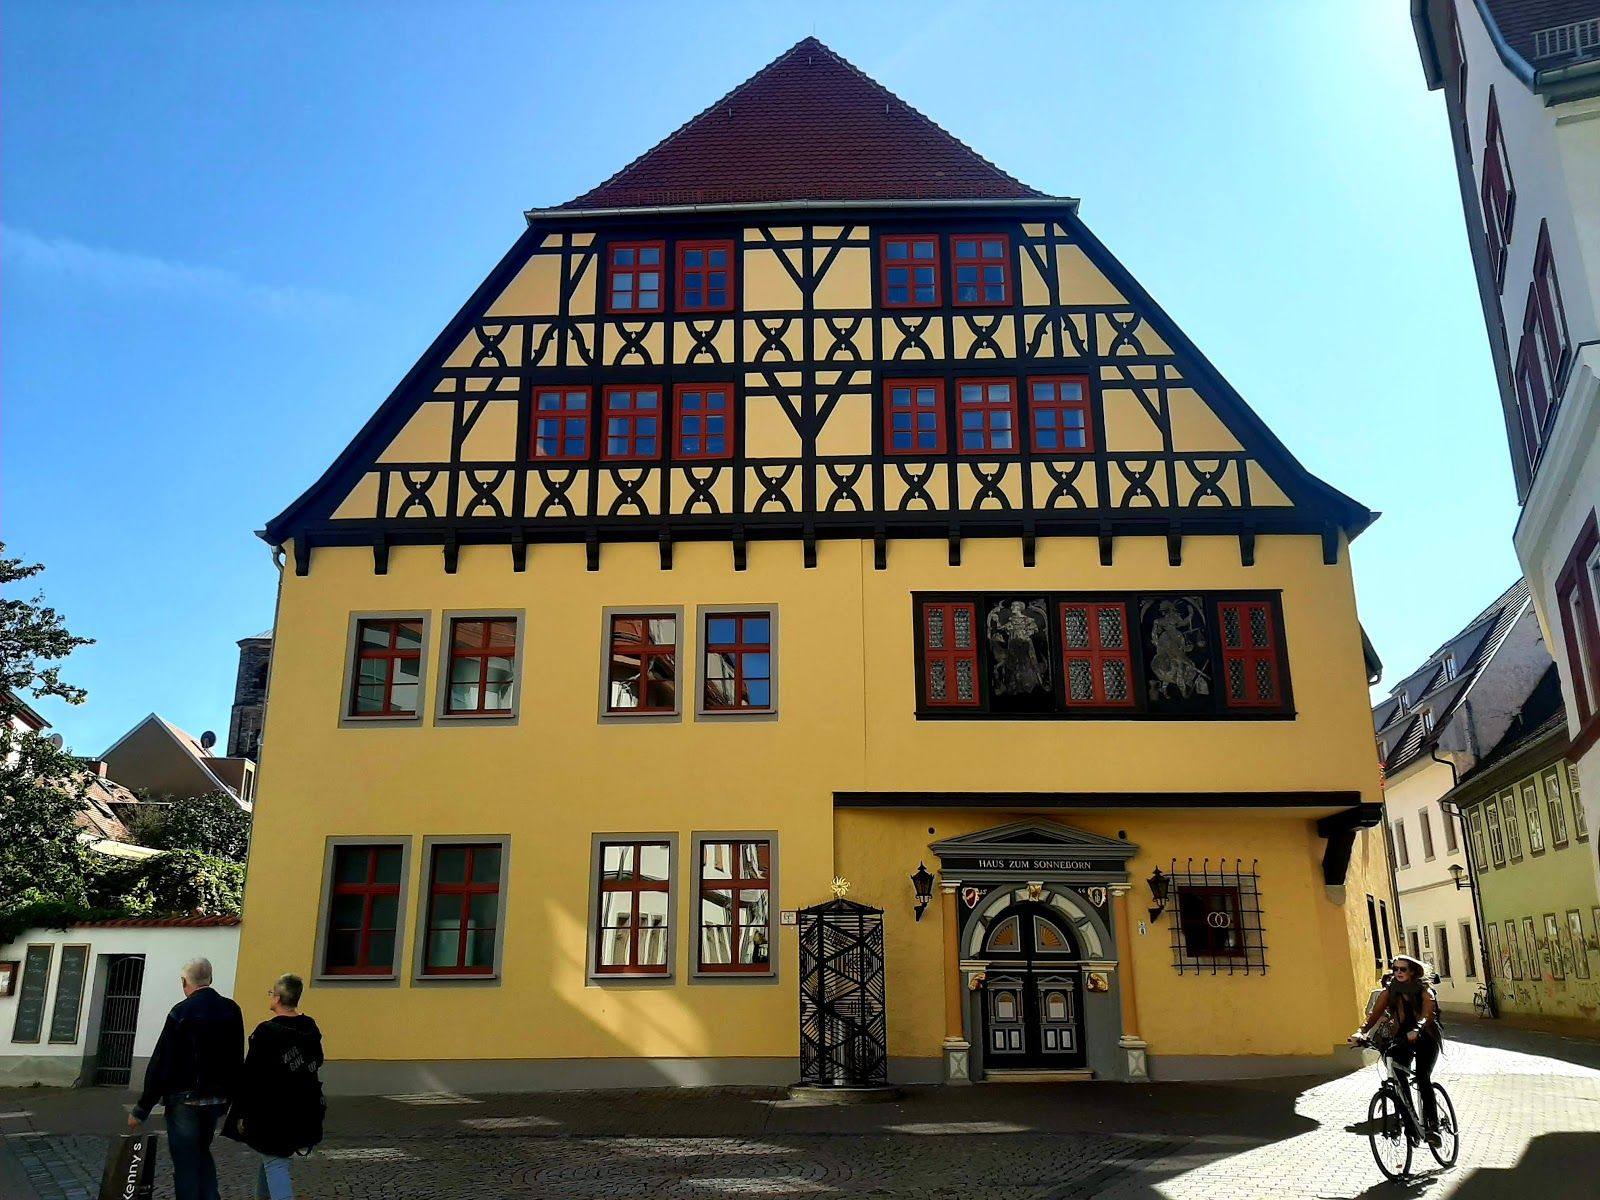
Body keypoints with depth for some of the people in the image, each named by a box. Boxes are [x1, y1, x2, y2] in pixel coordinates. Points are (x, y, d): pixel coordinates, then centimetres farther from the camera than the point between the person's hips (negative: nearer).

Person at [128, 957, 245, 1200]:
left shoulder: (182, 1012, -13)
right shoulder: (231, 1010, 3)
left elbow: (161, 1064, -14)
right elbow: (237, 1060, 9)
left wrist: (142, 1109, -8)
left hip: (185, 1100, -5)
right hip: (217, 1099, 6)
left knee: (185, 1163, 3)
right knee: (202, 1153, 22)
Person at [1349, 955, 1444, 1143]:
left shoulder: (1424, 991, -11)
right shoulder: (1390, 991, -1)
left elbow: (1428, 1015, -28)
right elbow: (1375, 1013, -11)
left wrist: (1416, 1031, -50)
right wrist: (1362, 1032, -29)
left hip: (1425, 1038, -3)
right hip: (1402, 1039, 3)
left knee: (1423, 1078, -23)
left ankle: (1432, 1125, -20)